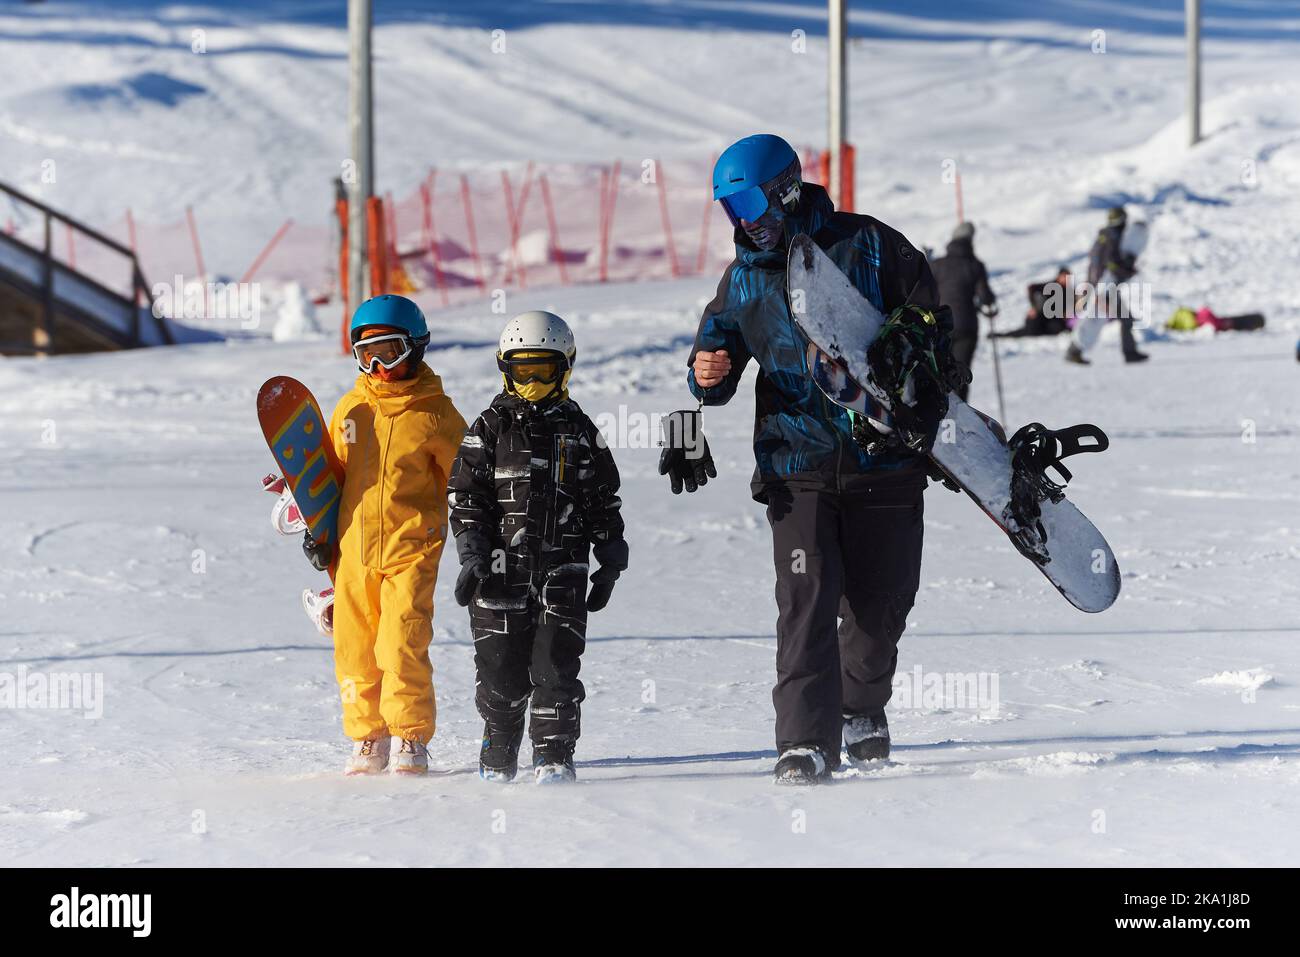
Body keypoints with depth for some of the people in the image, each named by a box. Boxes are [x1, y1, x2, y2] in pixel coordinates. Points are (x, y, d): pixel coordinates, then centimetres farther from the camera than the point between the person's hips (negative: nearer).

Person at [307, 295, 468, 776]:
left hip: (411, 549, -4)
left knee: (402, 646, -12)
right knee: (353, 649, 4)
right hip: (353, 550, 4)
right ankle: (367, 739, 16)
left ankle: (410, 740, 1)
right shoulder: (350, 409, 10)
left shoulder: (434, 414, -1)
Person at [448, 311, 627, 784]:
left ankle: (554, 756, 4)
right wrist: (472, 553, -9)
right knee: (501, 666, 1)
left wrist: (611, 561, 9)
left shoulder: (579, 431, 9)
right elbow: (465, 496, 1)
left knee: (557, 662, -3)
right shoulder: (490, 429, 3)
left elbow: (604, 503, 14)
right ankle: (498, 755, 15)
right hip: (501, 568, -1)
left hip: (563, 569, 1)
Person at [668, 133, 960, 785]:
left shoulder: (866, 247, -2)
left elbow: (933, 322, 4)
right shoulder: (744, 277, 9)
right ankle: (805, 743, -16)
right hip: (797, 467, 1)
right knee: (806, 601, -13)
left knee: (880, 601, 9)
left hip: (883, 460, -1)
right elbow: (714, 352, 21)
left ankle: (862, 710, 34)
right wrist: (708, 376, -5)